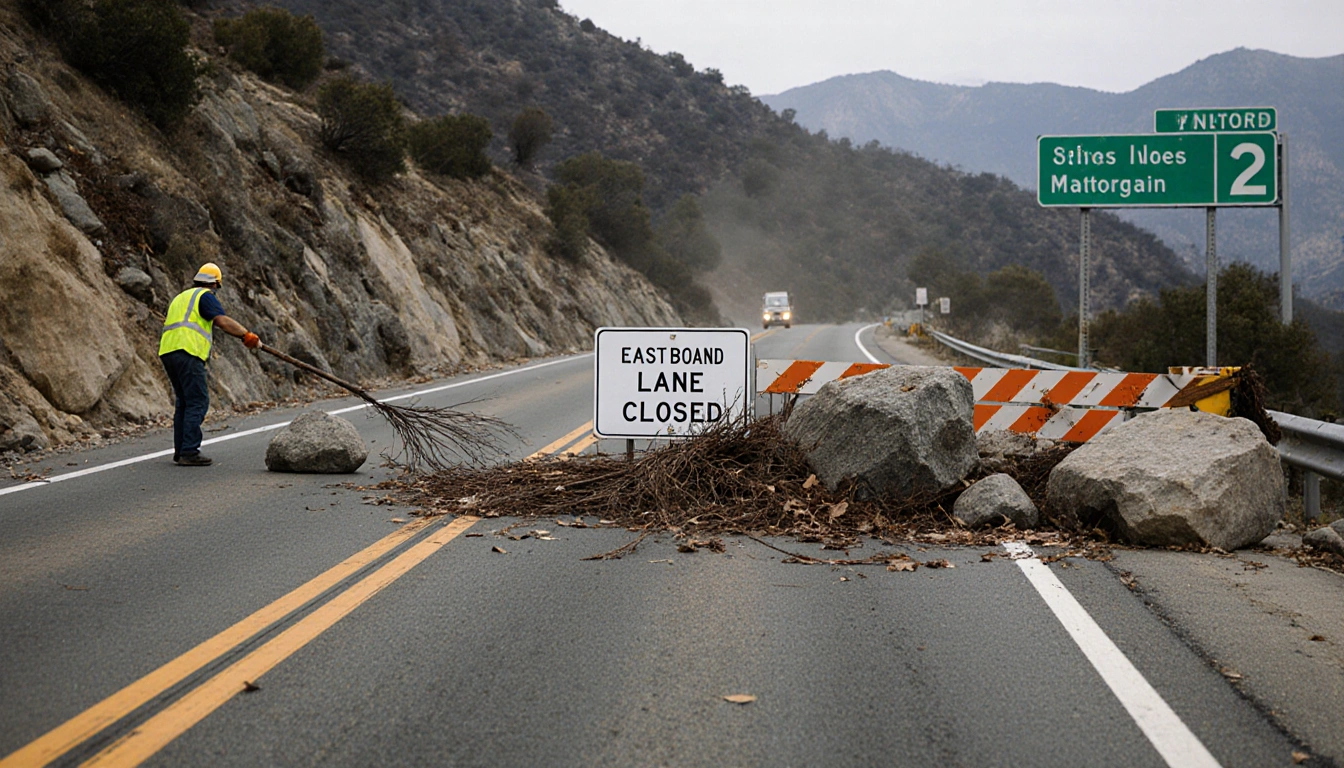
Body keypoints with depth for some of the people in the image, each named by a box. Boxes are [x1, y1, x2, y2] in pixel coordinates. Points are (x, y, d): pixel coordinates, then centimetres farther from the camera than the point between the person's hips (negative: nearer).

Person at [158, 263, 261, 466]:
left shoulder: (181, 297, 29)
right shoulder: (205, 296, 1)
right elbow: (223, 320, -12)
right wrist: (247, 336, -14)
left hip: (167, 351, 9)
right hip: (187, 352, -9)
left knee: (184, 402, 15)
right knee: (198, 402, -9)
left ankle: (180, 451, 15)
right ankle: (189, 452, -15)